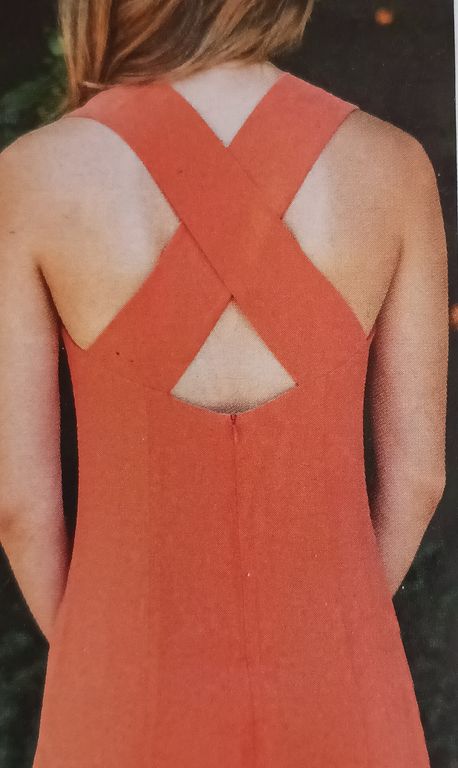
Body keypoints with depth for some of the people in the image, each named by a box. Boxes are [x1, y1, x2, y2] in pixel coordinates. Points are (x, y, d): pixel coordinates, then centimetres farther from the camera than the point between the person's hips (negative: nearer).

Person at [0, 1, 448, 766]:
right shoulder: (392, 164, -13)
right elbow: (418, 470, -7)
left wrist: (92, 667, 9)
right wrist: (332, 645, 11)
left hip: (140, 699, 0)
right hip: (329, 693, 1)